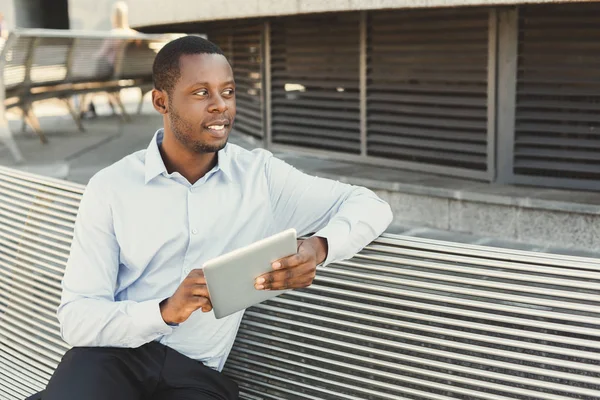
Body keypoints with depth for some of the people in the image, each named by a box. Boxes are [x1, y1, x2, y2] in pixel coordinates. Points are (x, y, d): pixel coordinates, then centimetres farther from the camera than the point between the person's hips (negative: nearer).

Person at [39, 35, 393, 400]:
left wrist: (320, 247, -22)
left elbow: (370, 205, 1)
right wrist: (165, 312, -27)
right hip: (115, 353, -3)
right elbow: (76, 318, -7)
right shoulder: (111, 187, -2)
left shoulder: (260, 175, 2)